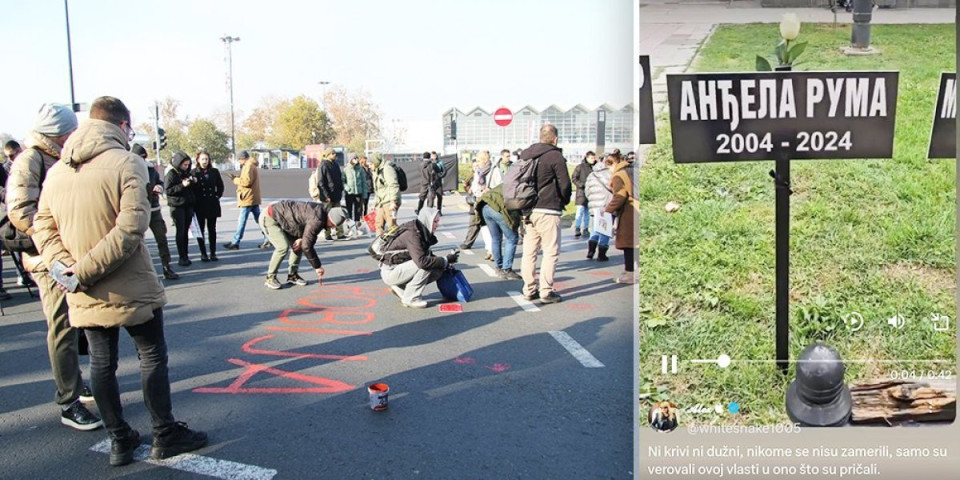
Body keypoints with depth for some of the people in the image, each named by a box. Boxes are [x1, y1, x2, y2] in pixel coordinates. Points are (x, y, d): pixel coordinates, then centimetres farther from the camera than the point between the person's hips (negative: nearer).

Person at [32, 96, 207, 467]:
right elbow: (130, 230, -23)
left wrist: (67, 266, -9)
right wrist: (83, 272, -18)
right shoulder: (126, 164, -14)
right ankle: (165, 436, 18)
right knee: (152, 357, 9)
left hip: (86, 295, 5)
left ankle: (119, 440, 25)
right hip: (131, 290, -5)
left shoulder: (57, 171, 5)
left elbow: (43, 227, 3)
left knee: (101, 363, 14)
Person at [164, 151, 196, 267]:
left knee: (186, 231, 6)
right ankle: (182, 258, -2)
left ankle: (186, 256, 11)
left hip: (188, 206, 5)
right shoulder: (171, 174, -5)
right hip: (177, 206, -5)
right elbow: (167, 190, -12)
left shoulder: (187, 173, 13)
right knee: (180, 232, -5)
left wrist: (194, 182, 0)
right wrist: (182, 185, -20)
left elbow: (193, 190, 21)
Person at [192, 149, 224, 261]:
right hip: (199, 205, -2)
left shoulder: (214, 172, 5)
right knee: (200, 229, 3)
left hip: (212, 204, 2)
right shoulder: (193, 172, -2)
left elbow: (220, 186, 14)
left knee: (212, 229, 7)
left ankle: (213, 253, 11)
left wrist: (217, 196, 5)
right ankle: (203, 253, 9)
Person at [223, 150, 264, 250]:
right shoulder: (253, 165, 18)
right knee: (259, 219, 8)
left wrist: (236, 180, -8)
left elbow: (247, 181, -22)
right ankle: (267, 239, 4)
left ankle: (235, 243, 0)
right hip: (253, 198, 10)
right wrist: (237, 178, 8)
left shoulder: (248, 166, -14)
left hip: (248, 198, -10)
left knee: (242, 221, -5)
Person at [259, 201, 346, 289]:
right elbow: (306, 246, -29)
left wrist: (301, 239, -11)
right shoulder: (317, 220, -32)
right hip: (268, 218, -9)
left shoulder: (321, 211, -3)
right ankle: (270, 278, -6)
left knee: (298, 246, 5)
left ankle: (292, 275, 16)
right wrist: (317, 266, -20)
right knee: (283, 247, -20)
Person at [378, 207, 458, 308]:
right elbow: (422, 261, -35)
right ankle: (410, 298, -12)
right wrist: (445, 260, -24)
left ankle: (401, 288, 9)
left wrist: (444, 262, -4)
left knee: (438, 270, 0)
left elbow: (427, 255, 12)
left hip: (400, 268, 9)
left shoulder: (423, 233, 3)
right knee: (427, 265, -25)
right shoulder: (412, 235, -25)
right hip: (390, 272, -9)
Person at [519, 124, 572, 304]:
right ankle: (546, 291, 0)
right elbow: (565, 184, -8)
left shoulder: (525, 154, 11)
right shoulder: (555, 156, -8)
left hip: (528, 210, 7)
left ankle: (529, 290, 15)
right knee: (551, 252, 0)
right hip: (548, 210, -6)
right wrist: (564, 202, 10)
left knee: (529, 251, 10)